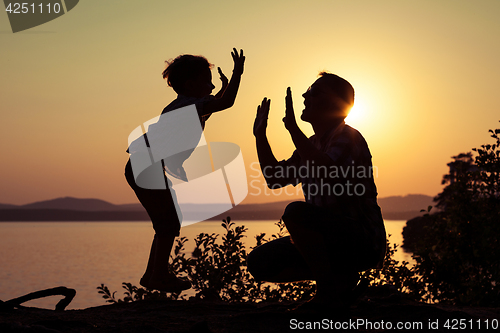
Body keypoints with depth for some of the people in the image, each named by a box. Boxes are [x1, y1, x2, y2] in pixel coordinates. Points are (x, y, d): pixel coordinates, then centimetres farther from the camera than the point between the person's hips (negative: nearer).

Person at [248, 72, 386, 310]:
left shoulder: (349, 138, -11)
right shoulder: (312, 144, 14)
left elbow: (324, 170, -32)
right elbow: (275, 179, 21)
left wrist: (292, 127, -27)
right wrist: (260, 136, 15)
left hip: (363, 241, -8)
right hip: (332, 237, 8)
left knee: (296, 212, -32)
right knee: (258, 263, -2)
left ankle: (329, 291, -17)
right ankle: (340, 278, 6)